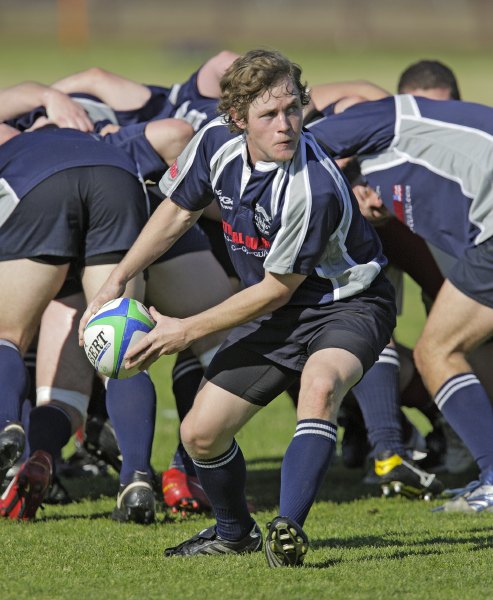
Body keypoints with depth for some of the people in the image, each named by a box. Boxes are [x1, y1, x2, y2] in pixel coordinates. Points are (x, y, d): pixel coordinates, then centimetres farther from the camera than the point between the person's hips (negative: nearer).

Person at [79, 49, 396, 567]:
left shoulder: (314, 188, -33)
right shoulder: (217, 142, -12)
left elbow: (277, 288, -22)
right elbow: (177, 212, 8)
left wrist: (186, 331, -15)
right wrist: (114, 283, 2)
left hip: (346, 304, -7)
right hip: (273, 315, 7)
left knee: (320, 384, -39)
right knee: (200, 434, 1)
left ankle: (288, 531, -43)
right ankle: (234, 532, 29)